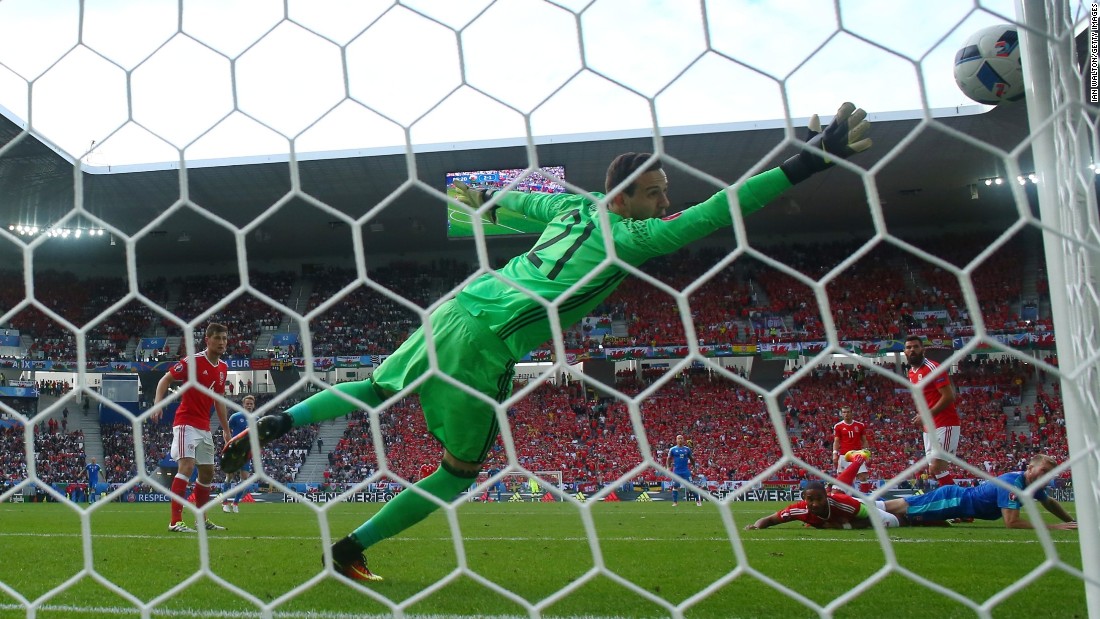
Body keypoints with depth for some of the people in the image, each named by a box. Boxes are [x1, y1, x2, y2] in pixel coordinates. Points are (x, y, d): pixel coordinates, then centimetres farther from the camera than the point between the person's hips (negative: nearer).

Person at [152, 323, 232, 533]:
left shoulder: (223, 367, 9)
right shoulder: (193, 361, -12)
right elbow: (165, 379, -8)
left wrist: (226, 429, 20)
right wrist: (157, 402, -25)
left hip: (204, 427, 8)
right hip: (186, 423, -8)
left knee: (207, 472, 11)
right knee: (187, 466, -19)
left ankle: (202, 520, 24)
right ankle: (175, 521, -19)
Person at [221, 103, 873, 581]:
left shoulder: (574, 205, 14)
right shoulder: (630, 237, -7)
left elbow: (523, 198, 34)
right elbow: (710, 214, -14)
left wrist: (487, 200, 58)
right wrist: (808, 162, -13)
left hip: (456, 308, 8)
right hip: (487, 341, -7)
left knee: (376, 388, 29)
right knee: (461, 468, 9)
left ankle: (276, 423, 18)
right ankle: (351, 547, 13)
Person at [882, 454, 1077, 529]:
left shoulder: (1032, 484, 1)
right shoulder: (1012, 482, -27)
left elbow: (1050, 502, 23)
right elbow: (1012, 522, -32)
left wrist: (1072, 522, 15)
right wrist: (1054, 527, -29)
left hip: (957, 496, 8)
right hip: (952, 500, -8)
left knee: (905, 517, 16)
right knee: (900, 509, -4)